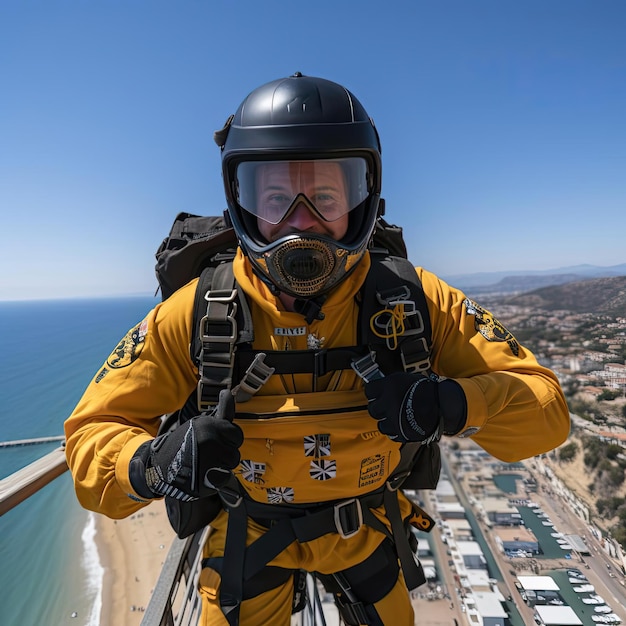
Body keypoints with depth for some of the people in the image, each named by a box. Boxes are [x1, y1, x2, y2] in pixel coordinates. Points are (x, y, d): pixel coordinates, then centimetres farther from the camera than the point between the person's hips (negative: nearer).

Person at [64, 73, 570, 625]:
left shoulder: (413, 301, -24)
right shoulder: (196, 315, -25)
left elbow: (544, 407, -18)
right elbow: (94, 432, -15)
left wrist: (454, 403, -39)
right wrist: (150, 464, -38)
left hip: (365, 531, 2)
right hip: (250, 536, -1)